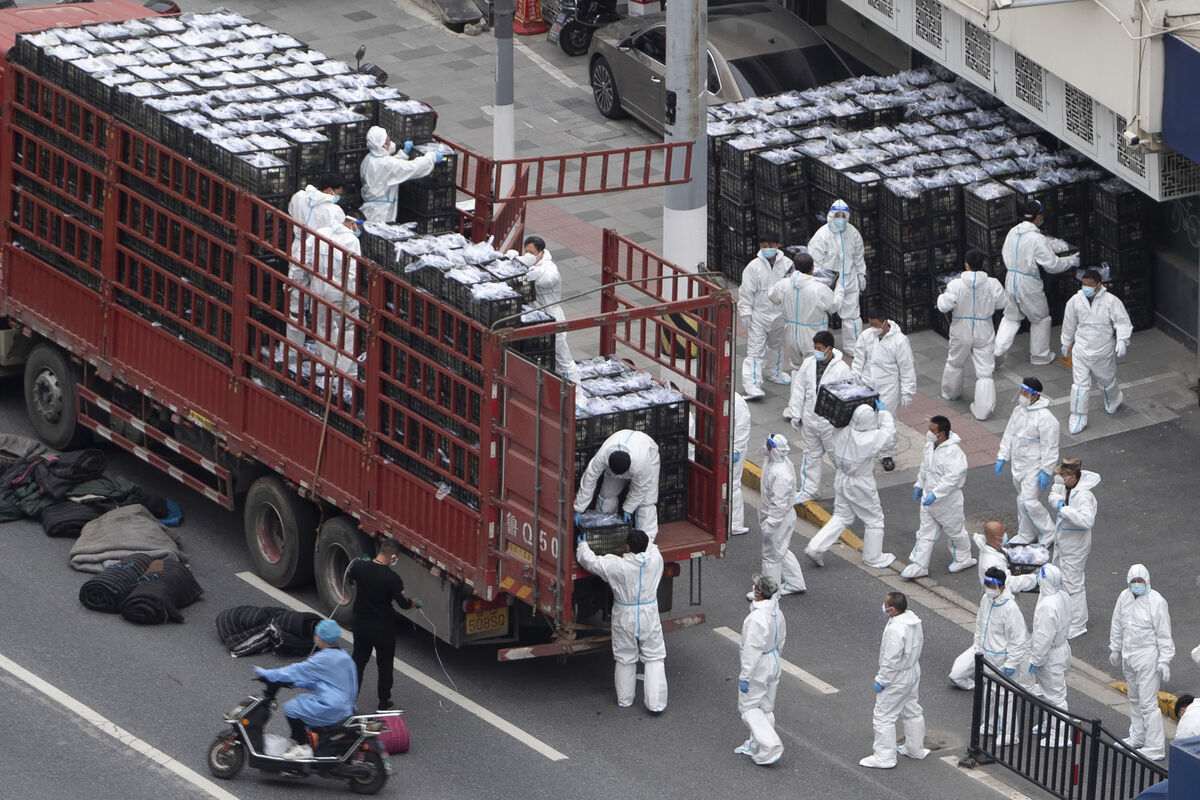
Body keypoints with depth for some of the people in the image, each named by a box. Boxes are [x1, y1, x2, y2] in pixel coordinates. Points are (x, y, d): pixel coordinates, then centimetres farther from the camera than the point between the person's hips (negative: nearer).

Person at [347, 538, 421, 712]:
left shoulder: (359, 567, -10)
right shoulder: (392, 578, -22)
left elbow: (349, 580, 11)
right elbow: (403, 602, -15)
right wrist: (415, 603, 7)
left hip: (361, 624, 3)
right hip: (383, 628, -3)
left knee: (358, 660, 16)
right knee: (385, 664, 14)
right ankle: (384, 701, 22)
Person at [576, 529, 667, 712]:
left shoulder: (615, 566, -20)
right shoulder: (655, 560, -12)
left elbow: (589, 561, -8)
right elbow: (651, 547, 13)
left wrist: (582, 545, 13)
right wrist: (641, 539, 33)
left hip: (624, 619, -1)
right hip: (649, 618, 1)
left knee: (625, 660, 16)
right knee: (654, 659, 9)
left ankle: (624, 700, 28)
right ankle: (656, 702, 6)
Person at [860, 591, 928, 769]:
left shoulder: (895, 630, -32)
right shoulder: (913, 620, -3)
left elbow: (891, 660, -29)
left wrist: (881, 681, -16)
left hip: (897, 679, -10)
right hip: (913, 671, 10)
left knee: (884, 717, 2)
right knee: (912, 710, 23)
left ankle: (884, 757, 7)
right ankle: (916, 749, 37)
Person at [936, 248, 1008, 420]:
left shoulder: (956, 285, -19)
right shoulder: (992, 284, -14)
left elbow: (945, 306, -18)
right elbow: (1002, 303, -3)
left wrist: (942, 297, 4)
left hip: (961, 333, 0)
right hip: (984, 333, 0)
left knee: (954, 362, 27)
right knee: (984, 371, 3)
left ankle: (950, 393, 48)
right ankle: (983, 409, -3)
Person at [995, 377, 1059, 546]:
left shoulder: (1045, 417, -21)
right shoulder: (1019, 410, 4)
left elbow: (1049, 447, -19)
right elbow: (1009, 434, 14)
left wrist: (1046, 471, -19)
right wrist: (1002, 457, 10)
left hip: (1034, 466, -8)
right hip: (1018, 464, 8)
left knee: (1028, 501, -14)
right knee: (1022, 499, 16)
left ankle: (1049, 535, 2)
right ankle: (1026, 536, 30)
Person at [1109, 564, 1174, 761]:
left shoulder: (1156, 602, -18)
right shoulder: (1124, 597, 2)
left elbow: (1164, 634, -15)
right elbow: (1117, 625, 16)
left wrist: (1165, 661, -15)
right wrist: (1115, 649, 22)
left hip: (1148, 656, -7)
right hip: (1128, 655, 7)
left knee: (1148, 702, -9)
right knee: (1134, 699, 20)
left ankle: (1155, 748, -5)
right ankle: (1137, 737, 37)